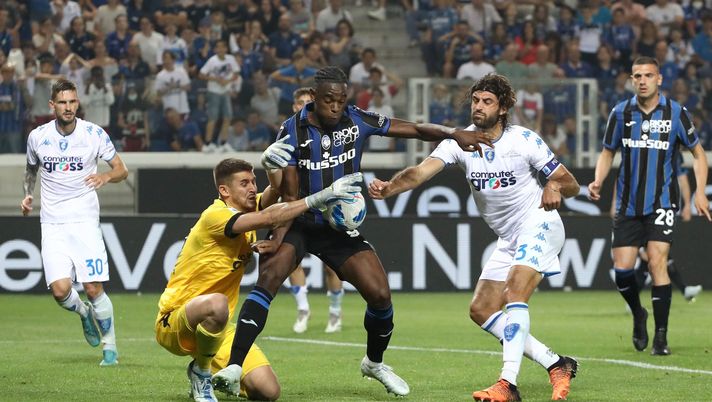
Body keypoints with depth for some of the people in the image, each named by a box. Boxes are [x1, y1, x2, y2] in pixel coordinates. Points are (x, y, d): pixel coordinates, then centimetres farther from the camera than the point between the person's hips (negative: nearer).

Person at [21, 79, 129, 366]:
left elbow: (121, 169, 3)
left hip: (85, 221, -2)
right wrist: (27, 194, 5)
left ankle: (110, 346, 10)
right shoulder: (37, 137, 2)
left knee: (93, 289, -10)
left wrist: (106, 176, -19)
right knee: (60, 290, -12)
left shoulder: (94, 134, -4)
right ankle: (84, 313, 23)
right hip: (52, 223, 2)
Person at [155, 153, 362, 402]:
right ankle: (200, 372, -16)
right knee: (217, 303, -44)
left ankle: (217, 376, 20)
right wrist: (319, 198, -32)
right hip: (174, 322, -7)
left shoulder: (245, 210, 7)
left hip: (217, 329, 7)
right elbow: (267, 219, -31)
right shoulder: (215, 216, -19)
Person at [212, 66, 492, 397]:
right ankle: (234, 366, -30)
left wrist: (454, 134, -21)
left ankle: (374, 363, 22)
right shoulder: (292, 131, -12)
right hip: (300, 224, -2)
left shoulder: (358, 122, -7)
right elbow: (290, 196, -11)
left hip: (342, 228, 2)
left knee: (380, 294, -8)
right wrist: (278, 239, -24)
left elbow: (416, 130, -4)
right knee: (268, 277, -27)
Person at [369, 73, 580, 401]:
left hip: (539, 225, -7)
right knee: (482, 311, 3)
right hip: (508, 238, 7)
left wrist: (555, 187, -31)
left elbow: (571, 184, -6)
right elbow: (421, 171, -21)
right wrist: (388, 187, -41)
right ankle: (556, 365, 9)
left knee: (515, 290, -28)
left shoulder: (524, 140, -12)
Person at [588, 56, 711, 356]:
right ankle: (638, 315, 27)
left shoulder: (676, 113, -3)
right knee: (622, 269, -4)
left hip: (662, 203, -2)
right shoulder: (621, 113, 1)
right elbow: (607, 152, 13)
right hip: (628, 205, 2)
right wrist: (597, 182, -5)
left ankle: (661, 336, -8)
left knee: (657, 261, -15)